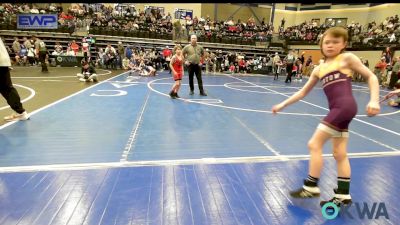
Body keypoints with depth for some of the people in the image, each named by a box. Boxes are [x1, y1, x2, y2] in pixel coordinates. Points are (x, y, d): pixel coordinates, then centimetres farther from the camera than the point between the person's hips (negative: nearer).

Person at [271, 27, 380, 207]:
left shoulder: (347, 58, 4)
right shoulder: (319, 69, 19)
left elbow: (371, 77, 4)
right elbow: (303, 92, 21)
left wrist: (374, 100, -11)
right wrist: (282, 105, 17)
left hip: (345, 106, -7)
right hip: (337, 110, 7)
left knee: (314, 144, -7)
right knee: (339, 154, 9)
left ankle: (311, 187, 5)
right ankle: (343, 196, 19)